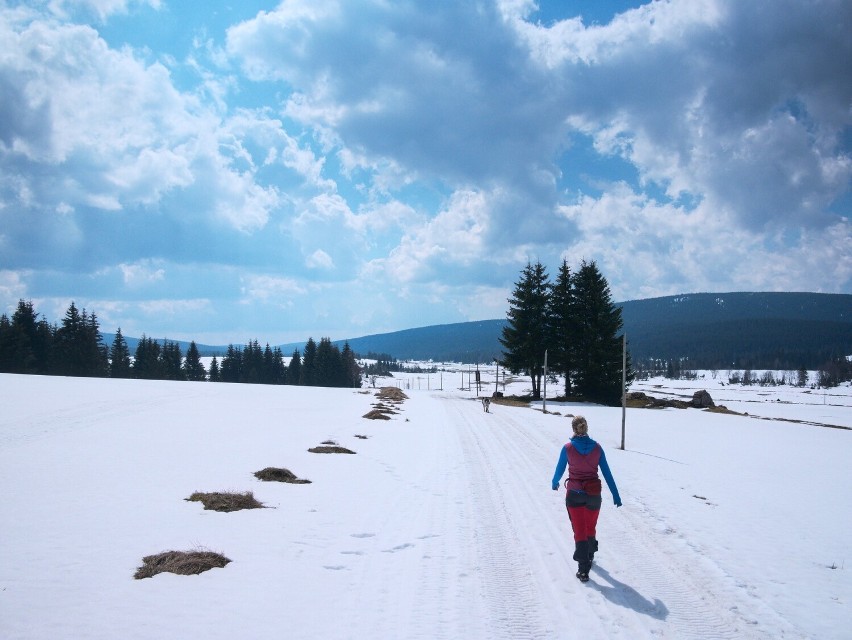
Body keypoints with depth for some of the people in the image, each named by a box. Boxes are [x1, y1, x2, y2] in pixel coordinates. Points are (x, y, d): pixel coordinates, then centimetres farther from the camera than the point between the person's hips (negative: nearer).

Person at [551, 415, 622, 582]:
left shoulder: (567, 448, -10)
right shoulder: (597, 447, -5)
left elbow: (559, 470, 1)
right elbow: (607, 473, -2)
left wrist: (555, 483, 23)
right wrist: (616, 495, 4)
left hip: (574, 494, -2)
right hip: (594, 494, 2)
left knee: (579, 531, 3)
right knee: (591, 528, 23)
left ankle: (583, 569, -4)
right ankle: (589, 555, 45)